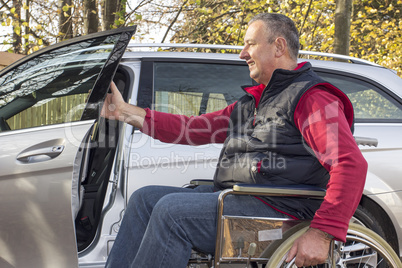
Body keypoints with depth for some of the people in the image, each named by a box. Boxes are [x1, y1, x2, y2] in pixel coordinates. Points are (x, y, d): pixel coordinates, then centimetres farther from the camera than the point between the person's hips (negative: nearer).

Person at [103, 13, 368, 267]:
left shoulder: (312, 97, -7)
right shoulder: (252, 101, 23)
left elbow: (351, 164, -19)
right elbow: (196, 129, 20)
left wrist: (322, 233, -28)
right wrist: (125, 111, 15)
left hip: (276, 210, -10)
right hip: (231, 196, 10)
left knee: (172, 210, -24)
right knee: (145, 198, 2)